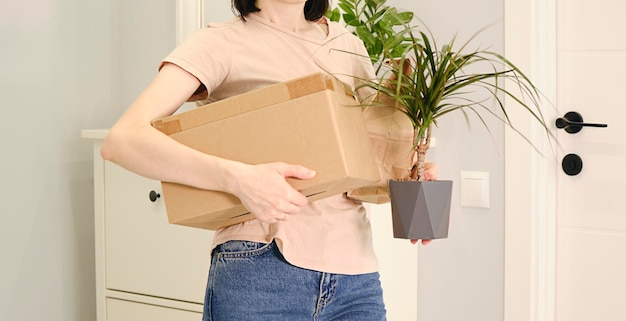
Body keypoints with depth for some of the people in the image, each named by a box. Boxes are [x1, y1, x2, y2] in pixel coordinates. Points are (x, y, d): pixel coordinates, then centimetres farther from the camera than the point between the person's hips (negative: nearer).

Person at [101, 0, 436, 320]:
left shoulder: (351, 48, 13)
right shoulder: (221, 42, -2)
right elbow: (121, 140, -15)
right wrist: (237, 177, -28)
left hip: (356, 276, 5)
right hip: (259, 271, -4)